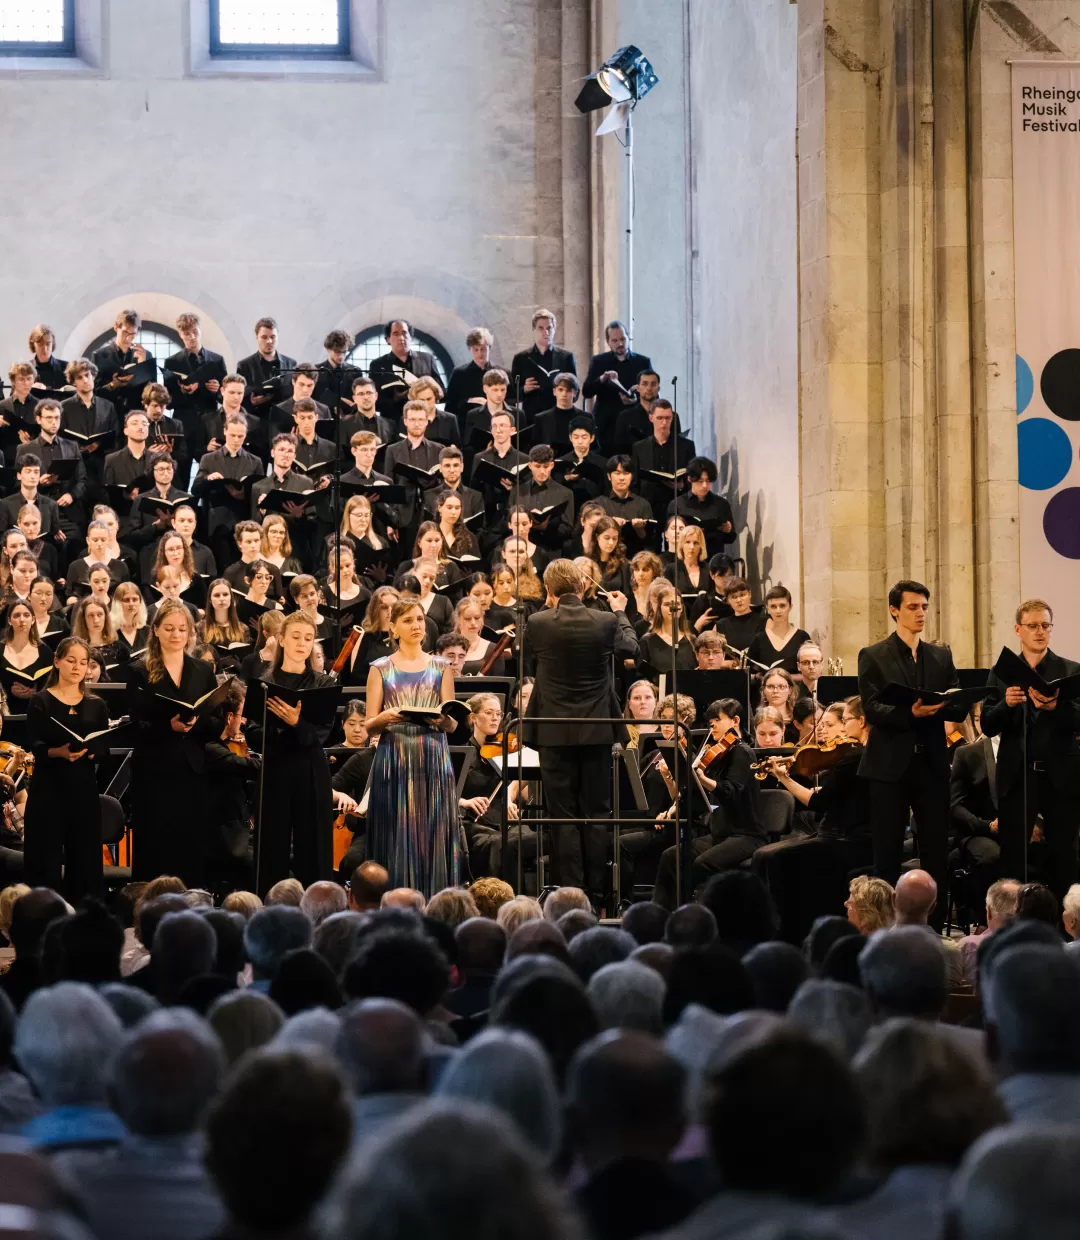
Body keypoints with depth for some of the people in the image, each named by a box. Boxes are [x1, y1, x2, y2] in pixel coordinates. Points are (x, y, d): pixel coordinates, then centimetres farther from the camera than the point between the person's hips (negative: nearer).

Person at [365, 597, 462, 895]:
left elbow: (452, 725, 7)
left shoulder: (440, 668, 11)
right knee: (397, 839, -3)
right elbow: (369, 726, 4)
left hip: (433, 761, 1)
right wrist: (384, 718, -17)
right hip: (394, 761, -1)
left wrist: (444, 719, -15)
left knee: (434, 836, -3)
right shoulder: (381, 669, 8)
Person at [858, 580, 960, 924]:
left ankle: (935, 930, 7)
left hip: (932, 765, 3)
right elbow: (872, 710, -9)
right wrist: (910, 713, -26)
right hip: (890, 766, -3)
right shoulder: (873, 657, 2)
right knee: (888, 856, 0)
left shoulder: (942, 657, 14)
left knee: (937, 854, 3)